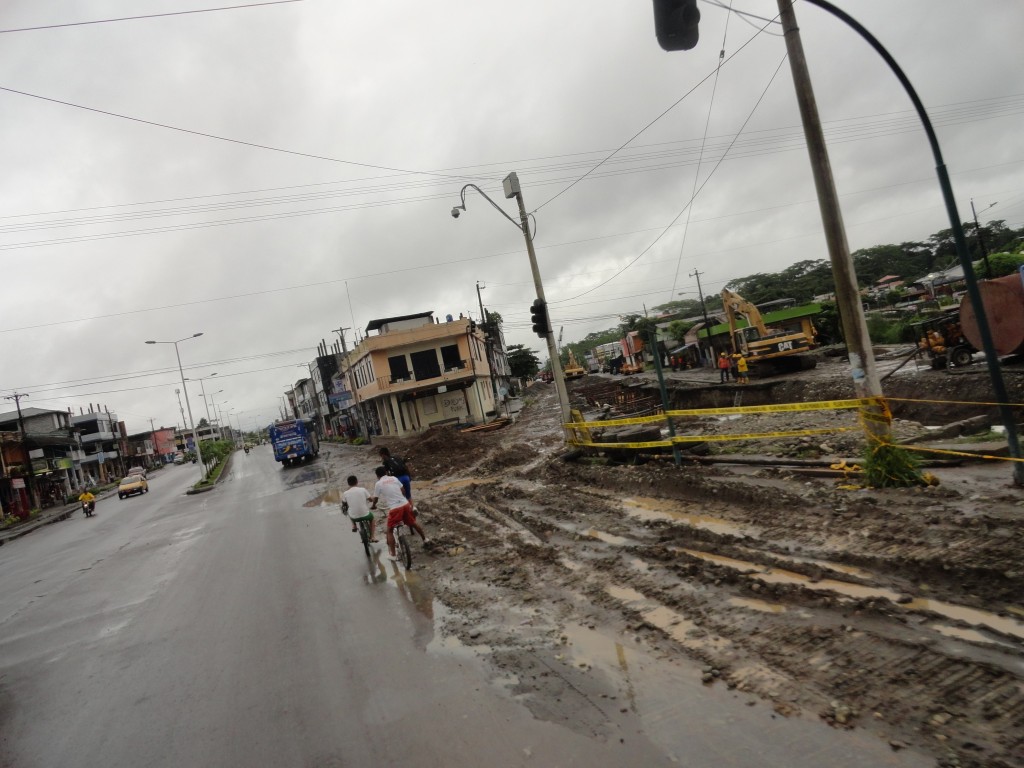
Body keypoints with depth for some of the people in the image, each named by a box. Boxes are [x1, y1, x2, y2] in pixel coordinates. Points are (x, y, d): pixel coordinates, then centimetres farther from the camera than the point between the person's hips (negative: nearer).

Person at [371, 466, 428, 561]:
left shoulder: (378, 483, 0)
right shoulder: (394, 478, 12)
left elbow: (375, 498, 7)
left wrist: (373, 505, 29)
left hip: (394, 508, -4)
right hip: (405, 504, 4)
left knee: (390, 531, 13)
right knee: (413, 523, 28)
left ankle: (393, 554, 12)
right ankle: (425, 539, 43)